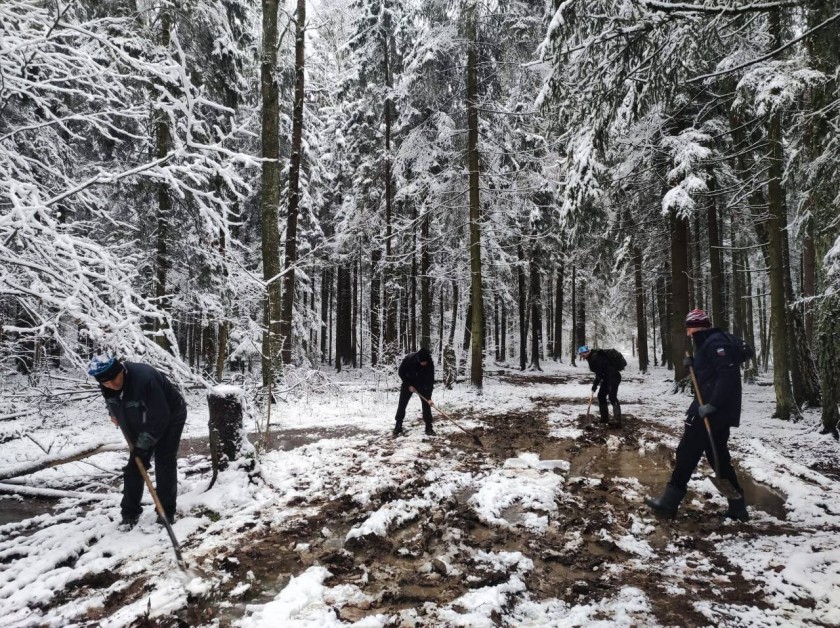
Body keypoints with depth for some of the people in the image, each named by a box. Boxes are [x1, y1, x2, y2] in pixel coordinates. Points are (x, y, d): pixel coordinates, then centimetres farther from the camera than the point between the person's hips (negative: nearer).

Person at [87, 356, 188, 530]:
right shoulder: (107, 386, -16)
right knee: (134, 466, 4)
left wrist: (142, 445, -28)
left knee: (165, 464, -8)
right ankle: (130, 512, 16)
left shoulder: (144, 378, -40)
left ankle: (166, 512, 3)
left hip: (170, 418, -7)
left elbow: (160, 417, -34)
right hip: (142, 423, 7)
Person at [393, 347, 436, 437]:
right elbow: (401, 372, -16)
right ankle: (398, 426, 10)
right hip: (408, 383, 0)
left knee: (426, 404, -8)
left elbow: (430, 381, -25)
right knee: (402, 405, -2)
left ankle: (429, 428, 0)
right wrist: (409, 385, -19)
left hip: (422, 384, 0)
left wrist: (429, 397, -29)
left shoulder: (430, 364, -29)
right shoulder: (408, 359, -32)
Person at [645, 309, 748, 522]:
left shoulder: (715, 343, -14)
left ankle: (669, 502, 6)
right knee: (719, 459, 14)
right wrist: (693, 364, 6)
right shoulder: (708, 344, 18)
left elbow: (728, 375, -24)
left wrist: (712, 405, -26)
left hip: (713, 412, -10)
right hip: (713, 410, 10)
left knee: (687, 453, -2)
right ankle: (738, 508, 19)